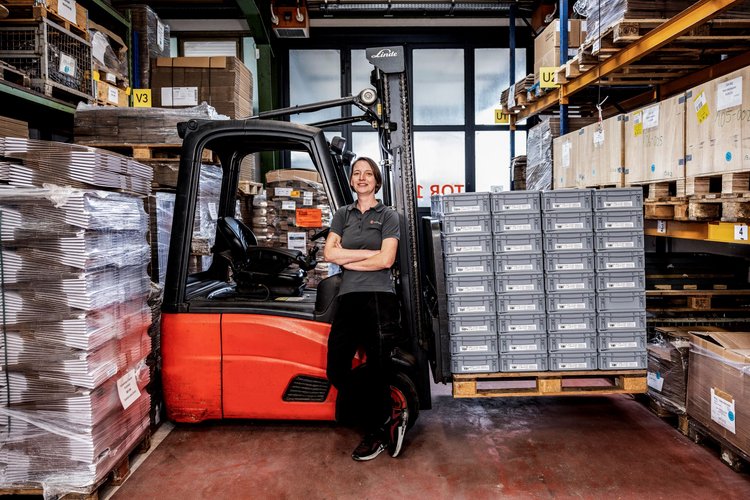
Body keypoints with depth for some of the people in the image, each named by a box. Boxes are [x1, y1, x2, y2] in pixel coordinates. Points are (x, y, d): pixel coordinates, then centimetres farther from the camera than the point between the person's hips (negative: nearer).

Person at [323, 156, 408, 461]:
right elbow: (329, 253, 3)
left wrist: (346, 259, -1)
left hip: (379, 298, -4)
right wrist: (369, 253, -4)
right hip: (348, 298, 4)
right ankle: (389, 419, 16)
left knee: (377, 370, 0)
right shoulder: (343, 215, 17)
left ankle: (376, 434, 24)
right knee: (336, 370, -2)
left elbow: (386, 260, -7)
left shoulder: (388, 216, 6)